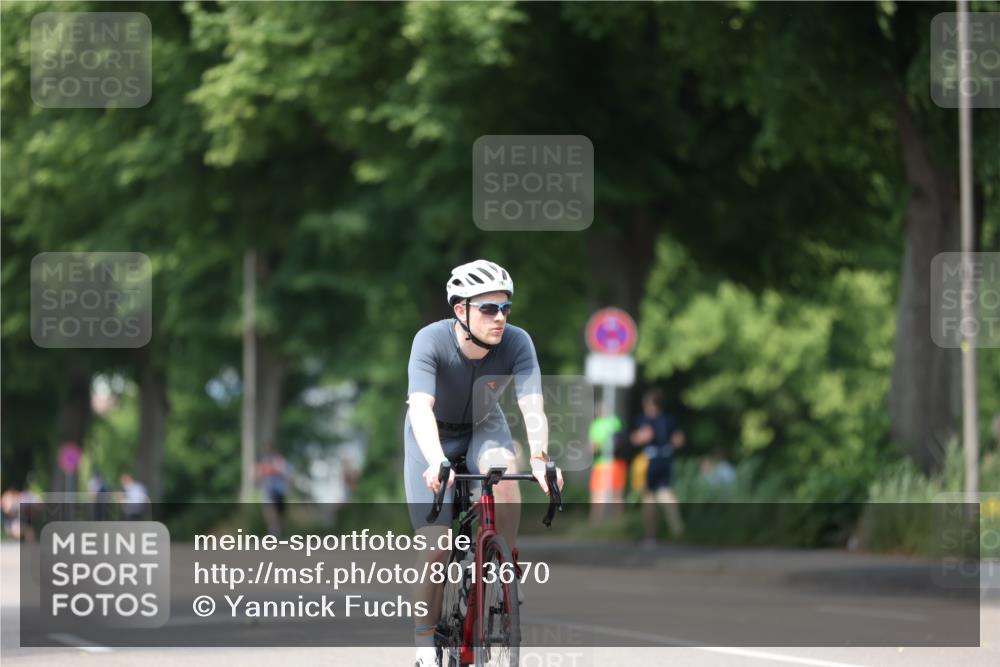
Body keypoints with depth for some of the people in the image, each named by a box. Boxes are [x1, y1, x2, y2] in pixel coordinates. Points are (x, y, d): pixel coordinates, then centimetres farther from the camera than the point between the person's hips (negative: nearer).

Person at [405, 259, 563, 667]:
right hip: (435, 434, -1)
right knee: (436, 544, -10)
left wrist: (539, 457, -55)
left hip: (484, 427, 2)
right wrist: (436, 461, -61)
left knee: (503, 473, -34)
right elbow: (421, 407, -43)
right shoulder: (431, 341, -31)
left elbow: (532, 405, -36)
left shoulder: (517, 343, -26)